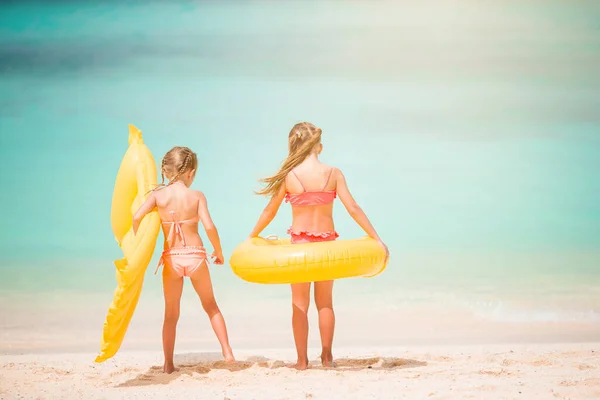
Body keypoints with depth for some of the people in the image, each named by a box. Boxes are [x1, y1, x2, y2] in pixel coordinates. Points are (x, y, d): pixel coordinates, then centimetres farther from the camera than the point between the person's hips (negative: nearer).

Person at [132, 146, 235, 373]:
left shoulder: (158, 195, -2)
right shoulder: (196, 196, -4)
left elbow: (137, 217, -14)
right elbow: (209, 226, -12)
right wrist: (219, 252, 2)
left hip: (171, 258, 1)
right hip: (195, 255, -1)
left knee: (171, 313, 12)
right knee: (210, 305, 19)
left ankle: (168, 364, 12)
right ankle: (227, 351, 14)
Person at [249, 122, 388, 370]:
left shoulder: (288, 175, -7)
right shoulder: (333, 174, -6)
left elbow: (270, 211, 1)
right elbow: (353, 209, -8)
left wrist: (250, 238, 15)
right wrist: (377, 239, -3)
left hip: (299, 242, -1)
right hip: (326, 242, 1)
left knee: (299, 303, 9)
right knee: (325, 302, 15)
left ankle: (302, 360, 9)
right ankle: (327, 356, 14)